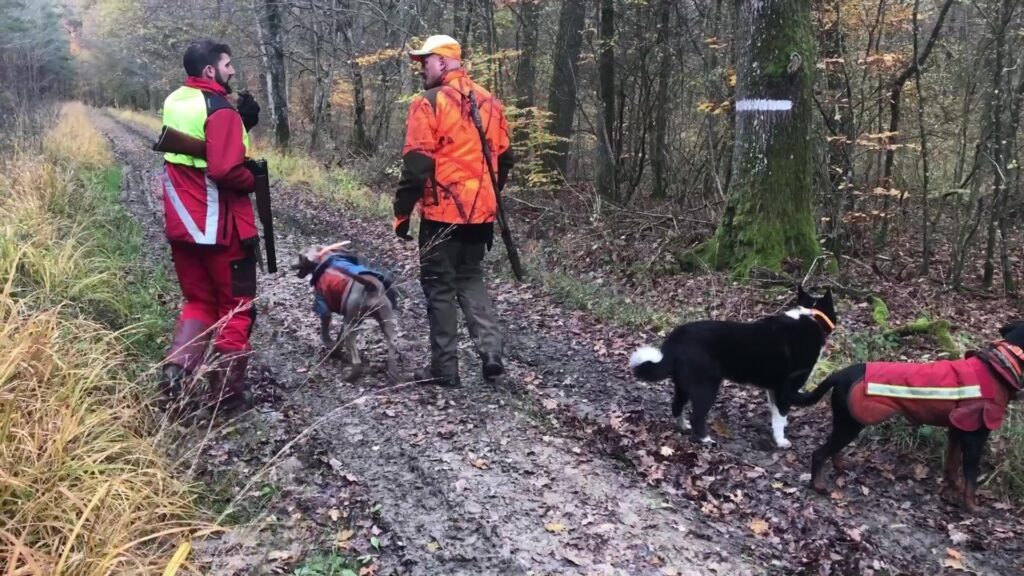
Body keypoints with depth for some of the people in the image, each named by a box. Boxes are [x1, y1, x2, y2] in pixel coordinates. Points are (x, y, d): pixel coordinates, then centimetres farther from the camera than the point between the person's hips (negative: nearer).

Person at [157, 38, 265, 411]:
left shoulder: (174, 102, 11)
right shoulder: (221, 111, -17)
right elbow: (225, 169, -27)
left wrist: (242, 121, 3)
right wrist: (253, 178, -7)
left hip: (181, 225, 7)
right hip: (220, 227, -7)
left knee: (199, 300, 19)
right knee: (236, 307, 7)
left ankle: (176, 370, 1)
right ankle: (227, 392, 12)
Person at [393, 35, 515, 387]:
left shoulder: (429, 103, -11)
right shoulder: (489, 102, 10)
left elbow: (416, 164, -15)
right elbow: (504, 159, 14)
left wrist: (402, 213, -7)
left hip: (443, 212, -6)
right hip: (480, 211, 6)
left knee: (440, 286, 5)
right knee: (470, 278, 20)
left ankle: (444, 368, 10)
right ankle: (491, 351, 8)